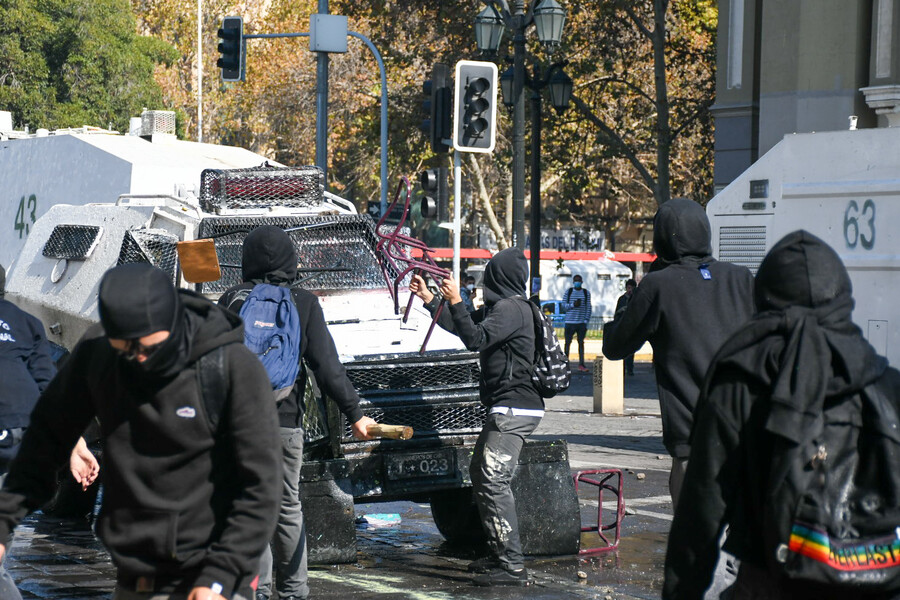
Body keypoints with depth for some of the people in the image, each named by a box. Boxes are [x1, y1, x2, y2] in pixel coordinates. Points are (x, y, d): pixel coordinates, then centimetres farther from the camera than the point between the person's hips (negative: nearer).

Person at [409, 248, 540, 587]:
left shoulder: (511, 309, -13)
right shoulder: (498, 307, 19)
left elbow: (475, 339, -23)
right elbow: (459, 327, 30)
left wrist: (456, 302, -21)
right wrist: (428, 299, 32)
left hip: (514, 410, -11)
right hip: (507, 409, 11)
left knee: (493, 482, -16)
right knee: (481, 475, 16)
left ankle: (513, 567, -19)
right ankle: (501, 556, 21)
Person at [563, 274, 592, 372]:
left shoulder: (586, 293, 5)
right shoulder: (568, 291, 4)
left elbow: (588, 307, 4)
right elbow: (563, 305, 2)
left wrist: (586, 321, -3)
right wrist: (573, 305, -16)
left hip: (581, 322, 1)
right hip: (570, 322, -1)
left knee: (581, 343, 4)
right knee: (568, 342, 2)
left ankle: (581, 364, 6)